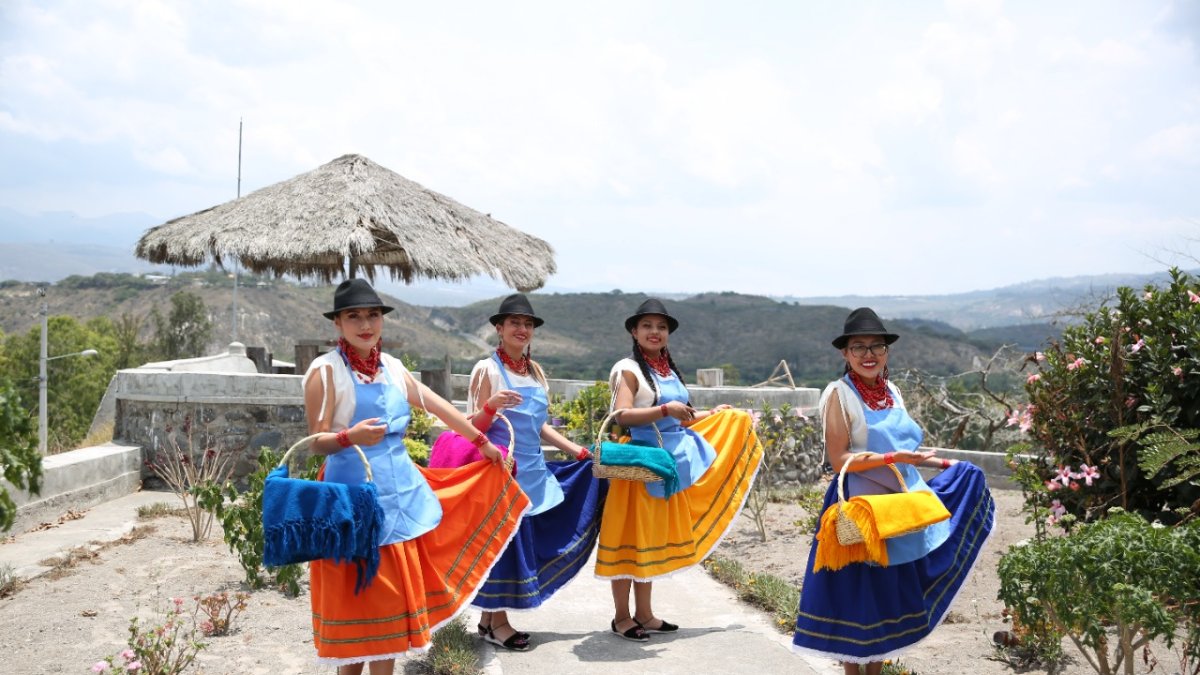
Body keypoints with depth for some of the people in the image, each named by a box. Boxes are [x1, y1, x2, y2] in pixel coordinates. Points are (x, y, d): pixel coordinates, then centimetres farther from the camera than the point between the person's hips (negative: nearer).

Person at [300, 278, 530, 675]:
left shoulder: (392, 367, 11)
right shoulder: (326, 371, -8)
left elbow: (439, 407, 21)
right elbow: (316, 442, -10)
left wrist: (483, 443, 28)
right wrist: (349, 437, -31)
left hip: (400, 491, 6)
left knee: (393, 599, 9)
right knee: (358, 599, -2)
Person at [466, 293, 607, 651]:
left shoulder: (535, 371, 13)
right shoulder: (487, 369, -7)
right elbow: (474, 427, -10)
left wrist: (579, 451, 17)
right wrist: (491, 406, -30)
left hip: (534, 470, 7)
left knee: (527, 539, 8)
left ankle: (489, 618, 20)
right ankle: (496, 622, 11)